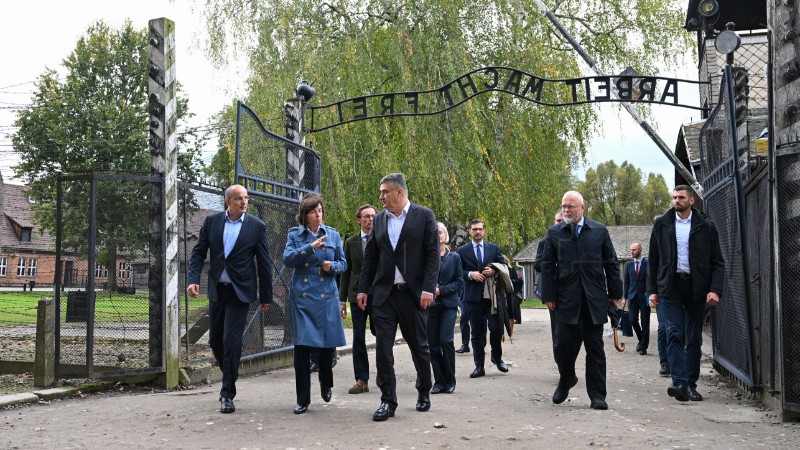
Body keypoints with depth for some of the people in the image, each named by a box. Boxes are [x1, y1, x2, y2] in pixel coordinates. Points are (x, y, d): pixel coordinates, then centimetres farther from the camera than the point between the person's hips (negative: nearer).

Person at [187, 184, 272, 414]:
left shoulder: (256, 226, -4)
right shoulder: (211, 222, 3)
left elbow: (264, 263, 0)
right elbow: (198, 252, 5)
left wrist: (266, 296, 1)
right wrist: (193, 279, -11)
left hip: (240, 291, -3)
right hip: (217, 289, 4)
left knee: (231, 340, -9)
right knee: (215, 339, 11)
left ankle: (227, 394, 2)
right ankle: (229, 376, 36)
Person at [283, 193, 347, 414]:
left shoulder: (333, 234, 8)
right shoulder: (295, 235, 4)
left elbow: (343, 263, 12)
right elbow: (288, 259, -10)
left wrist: (332, 266, -9)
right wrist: (310, 247, -20)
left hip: (327, 296, 1)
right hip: (302, 296, -1)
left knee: (329, 343, 3)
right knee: (302, 346, -4)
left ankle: (326, 383, 35)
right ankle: (303, 400, 7)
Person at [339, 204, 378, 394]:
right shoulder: (351, 242, 8)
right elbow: (346, 271, 9)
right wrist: (342, 299, 5)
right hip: (357, 295, 2)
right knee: (358, 339, 2)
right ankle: (362, 380, 6)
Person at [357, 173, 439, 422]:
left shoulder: (424, 216, -2)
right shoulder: (379, 220, 10)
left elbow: (432, 254, -6)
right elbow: (370, 257, 13)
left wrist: (428, 289, -14)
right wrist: (363, 288, 7)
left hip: (413, 293, -3)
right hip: (384, 292, 3)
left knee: (419, 345, 8)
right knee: (383, 347, -2)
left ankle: (424, 392, 30)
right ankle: (388, 401, 6)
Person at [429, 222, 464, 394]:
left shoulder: (454, 257, 7)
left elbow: (459, 282, 4)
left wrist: (441, 290, -9)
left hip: (448, 304, -1)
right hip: (430, 304, 1)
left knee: (446, 340, -12)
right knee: (433, 344, 0)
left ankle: (450, 381, 2)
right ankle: (439, 381, 12)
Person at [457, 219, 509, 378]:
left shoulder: (494, 248, 11)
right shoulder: (462, 251, 7)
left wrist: (494, 271, -9)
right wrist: (470, 274, -13)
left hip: (492, 295, 1)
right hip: (473, 296, 0)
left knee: (496, 328, -4)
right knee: (477, 332, 4)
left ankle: (497, 357, 21)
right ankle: (479, 366, 9)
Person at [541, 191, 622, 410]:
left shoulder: (599, 231, 6)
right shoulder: (554, 233, 6)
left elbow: (611, 263, 8)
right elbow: (547, 266, 4)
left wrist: (615, 292, 4)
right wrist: (549, 296, -2)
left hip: (594, 299, 0)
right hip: (566, 299, 0)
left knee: (595, 347, 2)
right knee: (564, 343, -3)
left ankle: (597, 395, 8)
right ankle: (566, 380, 25)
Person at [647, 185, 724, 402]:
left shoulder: (706, 227, 4)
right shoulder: (661, 225, 7)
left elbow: (717, 262, 3)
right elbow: (653, 260, 9)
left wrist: (715, 290, -10)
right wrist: (652, 290, 3)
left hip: (696, 287, 0)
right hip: (670, 286, 0)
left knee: (694, 339, 5)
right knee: (675, 334, -11)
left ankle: (691, 385, 12)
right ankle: (679, 382, -17)